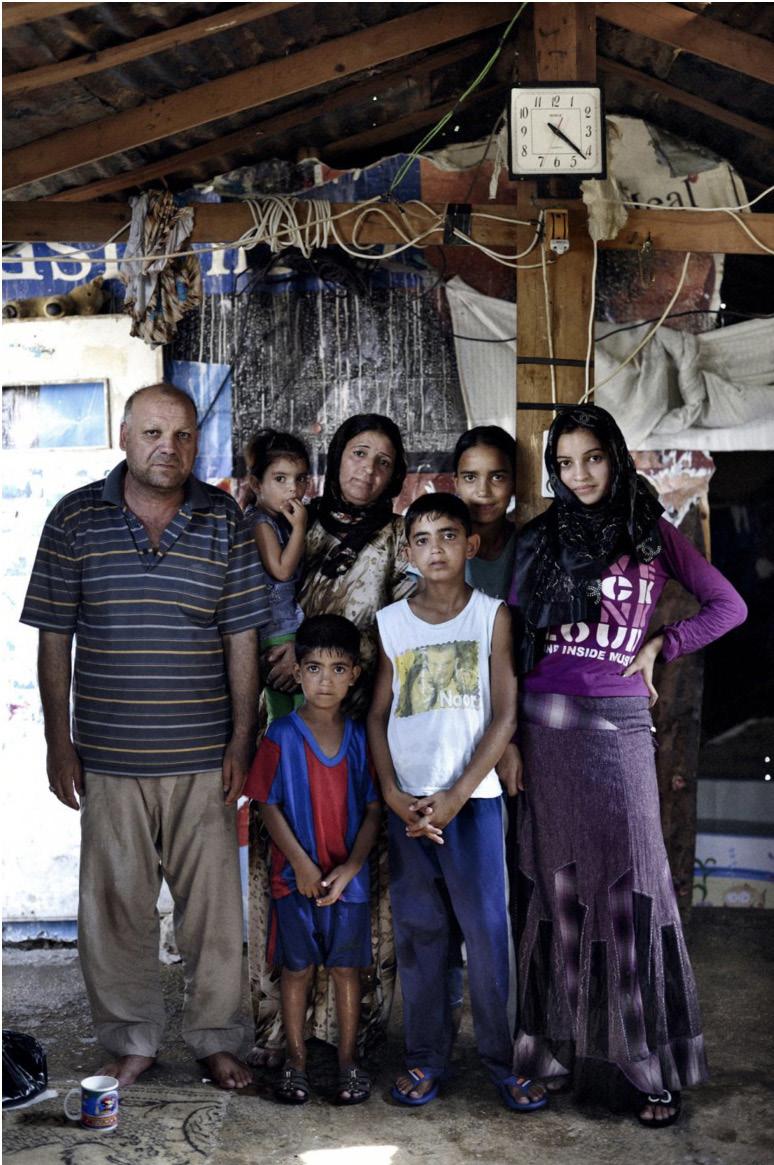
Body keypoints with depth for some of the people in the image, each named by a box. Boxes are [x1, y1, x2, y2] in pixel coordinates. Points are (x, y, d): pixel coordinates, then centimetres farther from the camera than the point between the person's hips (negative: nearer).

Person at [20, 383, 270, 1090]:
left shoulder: (224, 520, 1)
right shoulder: (75, 519, 0)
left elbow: (241, 638, 3)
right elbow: (54, 639, 3)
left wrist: (242, 739, 0)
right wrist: (59, 741, 1)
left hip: (204, 758, 0)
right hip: (108, 757, 0)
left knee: (213, 901, 7)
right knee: (115, 903, 9)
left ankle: (216, 1039, 26)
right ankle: (132, 1040, 28)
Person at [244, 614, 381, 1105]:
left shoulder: (361, 737, -1)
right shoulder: (281, 736, -7)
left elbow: (374, 809, 0)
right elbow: (269, 806, -6)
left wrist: (350, 867, -10)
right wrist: (301, 864, -11)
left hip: (348, 876, 1)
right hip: (295, 876, -1)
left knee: (347, 968, 10)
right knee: (297, 969, 9)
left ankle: (350, 1062, 23)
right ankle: (296, 1061, 24)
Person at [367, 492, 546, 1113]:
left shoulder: (492, 615, -1)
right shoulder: (390, 622, 6)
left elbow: (505, 714, -4)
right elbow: (378, 715, 7)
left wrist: (455, 796, -11)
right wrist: (392, 793, -5)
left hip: (473, 798, -2)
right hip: (406, 802, 2)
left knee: (489, 928, 0)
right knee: (418, 932, 8)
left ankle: (504, 1058, 16)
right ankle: (426, 1055, 22)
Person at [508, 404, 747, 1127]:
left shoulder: (652, 534, 8)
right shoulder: (539, 540, 9)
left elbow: (727, 607, 11)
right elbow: (512, 638, 8)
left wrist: (661, 646, 2)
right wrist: (508, 734, 1)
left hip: (619, 723, -1)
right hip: (545, 722, 1)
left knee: (630, 883, -2)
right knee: (556, 884, 5)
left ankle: (650, 1064, 6)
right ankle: (558, 1048, 14)